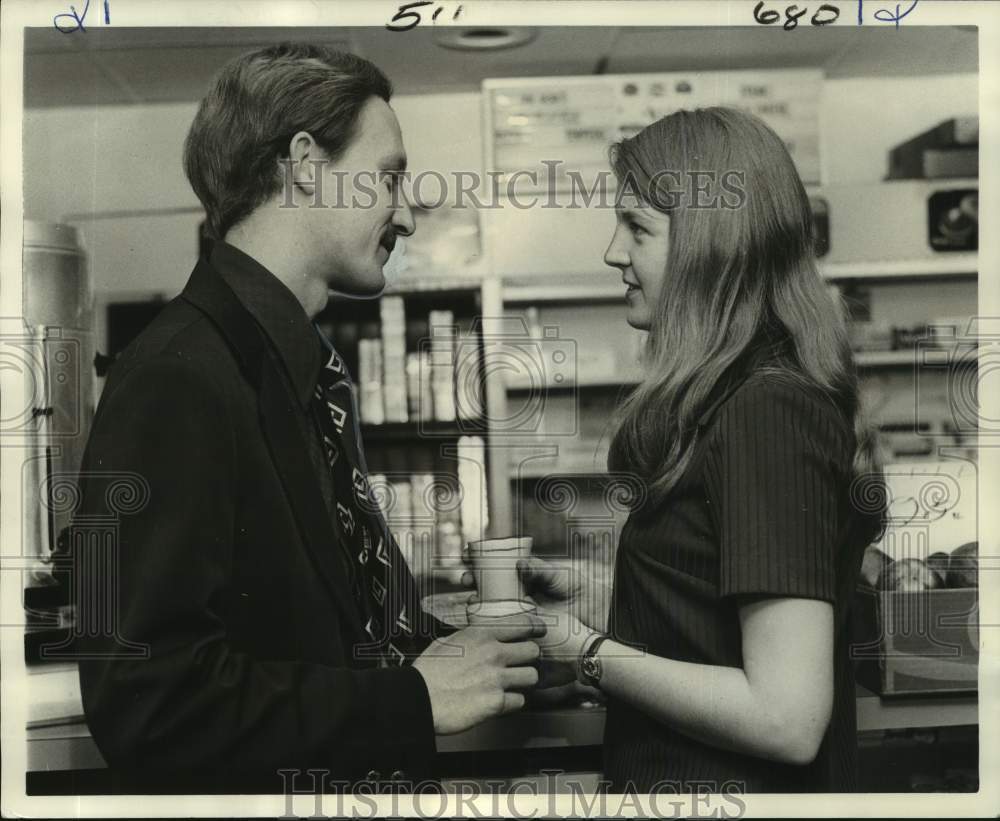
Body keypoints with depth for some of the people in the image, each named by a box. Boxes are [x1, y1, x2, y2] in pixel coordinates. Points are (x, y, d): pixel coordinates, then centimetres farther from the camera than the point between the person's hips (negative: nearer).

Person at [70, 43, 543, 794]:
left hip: (355, 773, 8)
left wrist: (441, 648, -3)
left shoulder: (302, 372, 6)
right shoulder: (179, 380, -21)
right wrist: (413, 698, -20)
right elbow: (147, 696, -26)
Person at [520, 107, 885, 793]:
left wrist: (589, 652, -16)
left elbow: (788, 718, -25)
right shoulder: (740, 397, 6)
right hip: (682, 774, 8)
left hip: (726, 780, -8)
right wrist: (598, 601, 2)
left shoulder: (768, 410, -22)